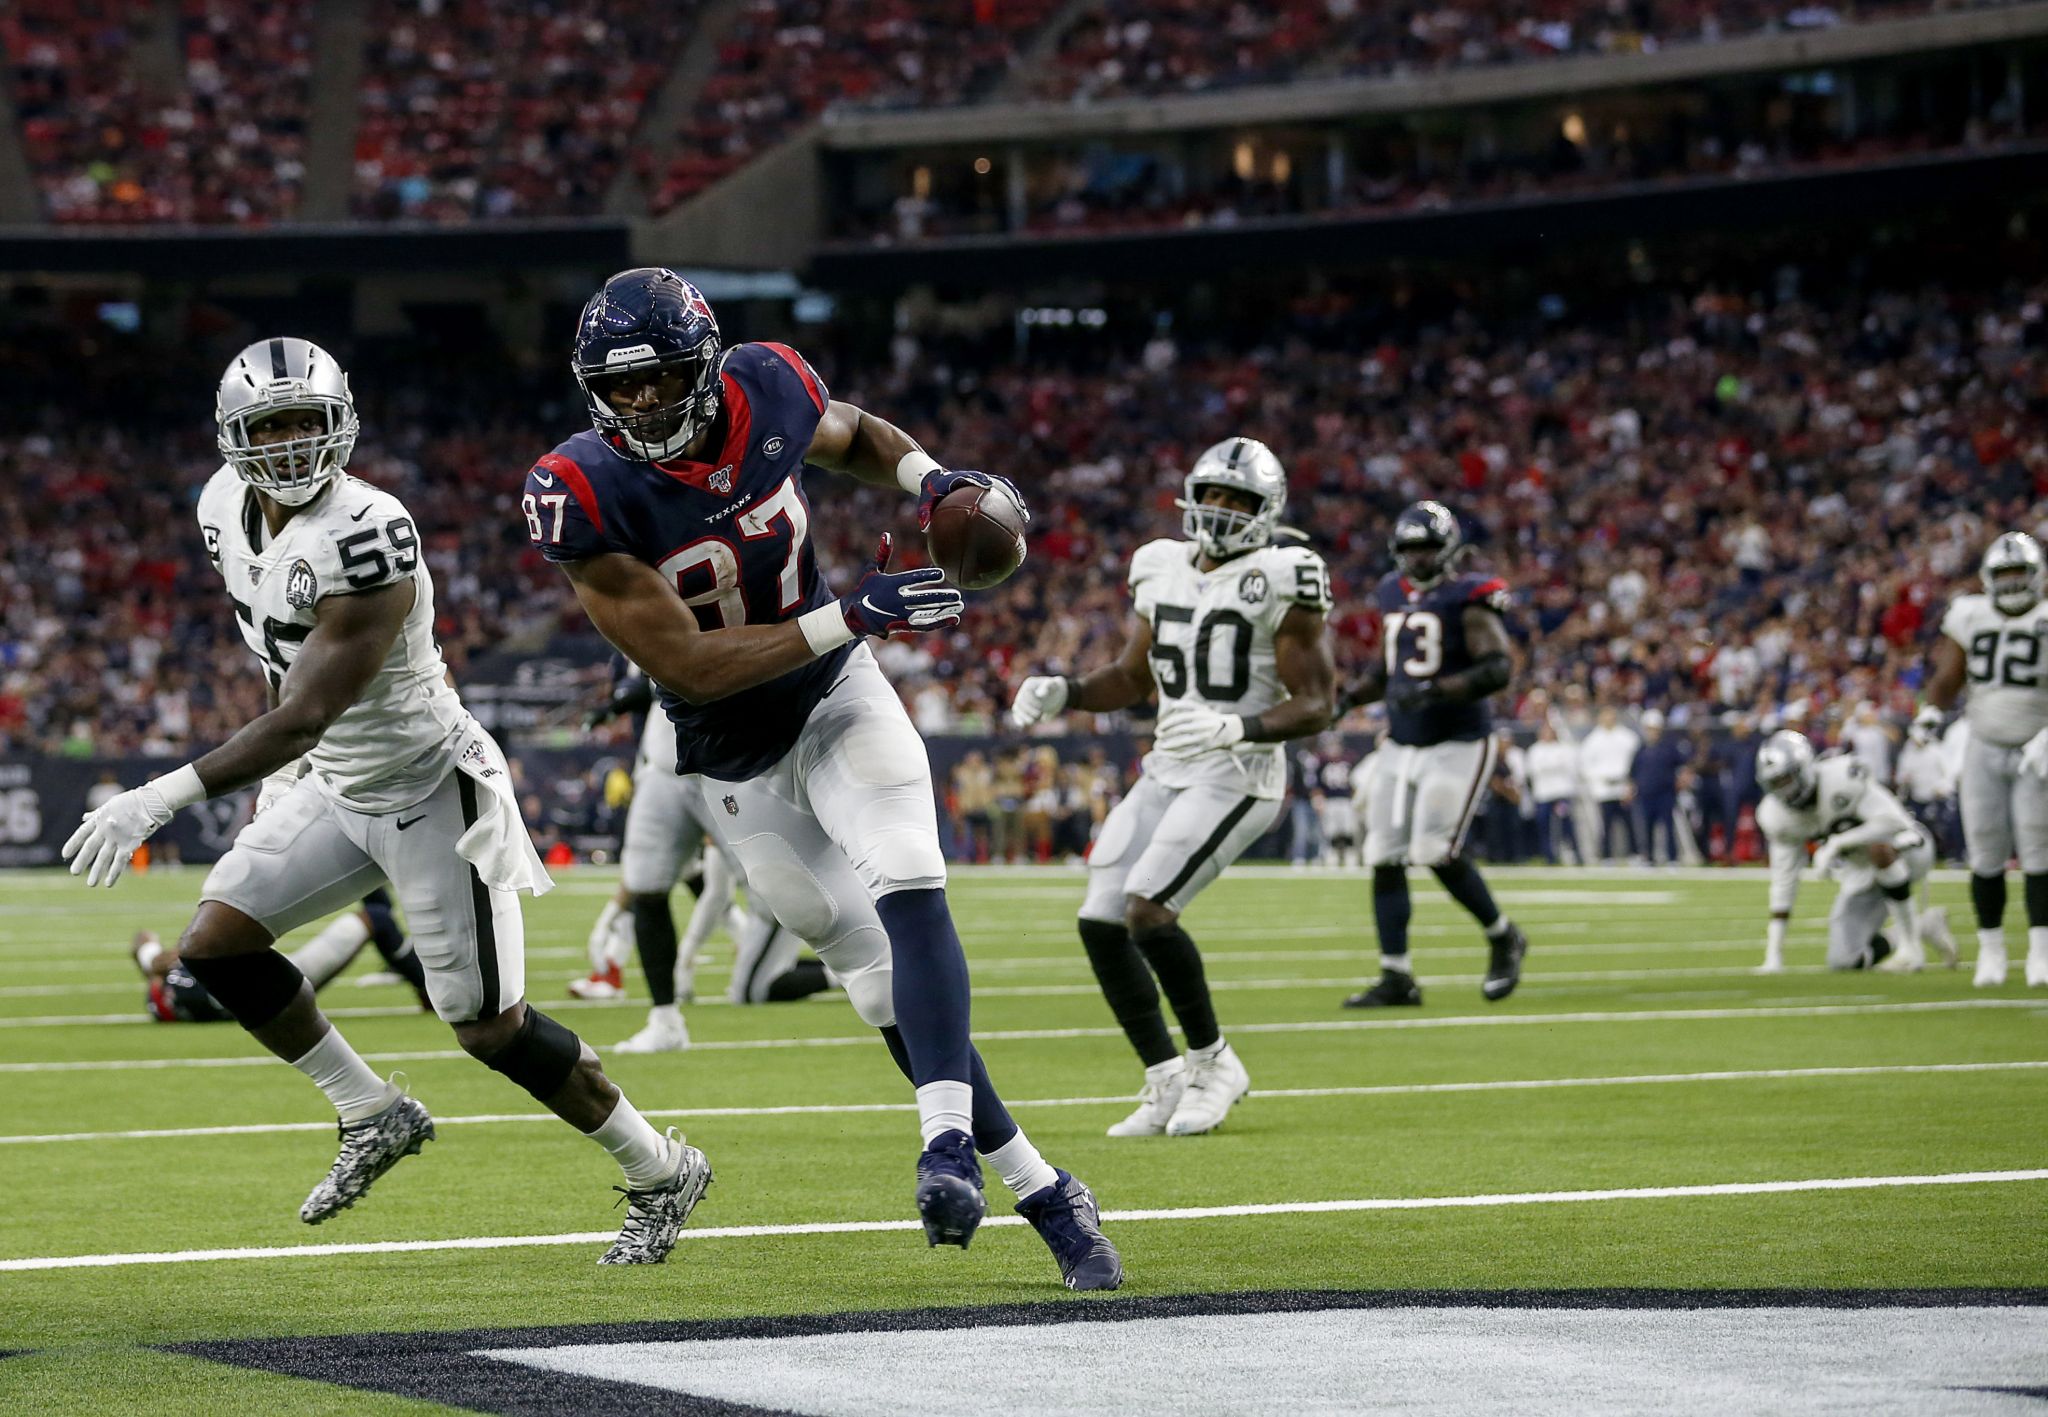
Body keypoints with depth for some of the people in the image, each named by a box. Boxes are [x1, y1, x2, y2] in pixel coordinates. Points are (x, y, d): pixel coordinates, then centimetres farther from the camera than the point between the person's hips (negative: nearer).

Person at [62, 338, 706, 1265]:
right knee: (215, 945, -2)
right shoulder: (226, 510, -3)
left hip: (430, 794, -8)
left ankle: (660, 1174, 15)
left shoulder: (363, 538, -30)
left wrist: (163, 798, -40)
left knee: (487, 1026, -5)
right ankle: (375, 1117, 14)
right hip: (333, 788, 8)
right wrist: (278, 779, 19)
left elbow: (305, 718, -33)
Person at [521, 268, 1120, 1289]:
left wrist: (931, 479, -8)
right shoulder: (583, 496, -25)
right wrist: (849, 615, -30)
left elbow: (855, 438, 13)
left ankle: (948, 1140, -34)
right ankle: (1042, 1192, 9)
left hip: (836, 701, 2)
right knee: (875, 972, 1)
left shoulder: (765, 390, -13)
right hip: (735, 760, -2)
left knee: (909, 897, -24)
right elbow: (691, 666, -26)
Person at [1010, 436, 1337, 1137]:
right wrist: (1062, 693, 2)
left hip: (1237, 777, -7)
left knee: (1147, 911, -20)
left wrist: (1236, 728, -29)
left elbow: (1317, 706, -13)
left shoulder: (1281, 581, -11)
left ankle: (1212, 1064, 0)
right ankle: (1167, 1086, 13)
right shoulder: (1163, 570, 9)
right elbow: (1132, 677, 20)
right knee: (1100, 923, 1)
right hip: (1166, 772, 7)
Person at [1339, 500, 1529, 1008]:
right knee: (1384, 858, -1)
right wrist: (1347, 698, 8)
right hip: (1401, 746, 7)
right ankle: (1397, 977, 4)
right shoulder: (1394, 595, 12)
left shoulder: (1469, 599, -10)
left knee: (1437, 852, -15)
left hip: (1457, 744, -7)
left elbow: (1498, 668, -21)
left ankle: (1503, 938, 9)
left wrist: (1433, 690, -31)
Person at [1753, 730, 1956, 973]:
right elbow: (1783, 881, -5)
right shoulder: (1777, 816, -11)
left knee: (1878, 847, -40)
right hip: (1861, 872, 6)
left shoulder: (1842, 777, -29)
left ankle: (1910, 943, -23)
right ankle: (1925, 926, 17)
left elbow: (1893, 822, -31)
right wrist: (1774, 953, -7)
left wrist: (1835, 844, -36)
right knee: (1844, 960, -5)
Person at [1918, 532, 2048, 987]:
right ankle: (1990, 952, 13)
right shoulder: (1972, 617, 3)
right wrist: (1932, 711, -8)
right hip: (1985, 749, 2)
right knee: (1986, 855, 2)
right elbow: (1948, 677, 11)